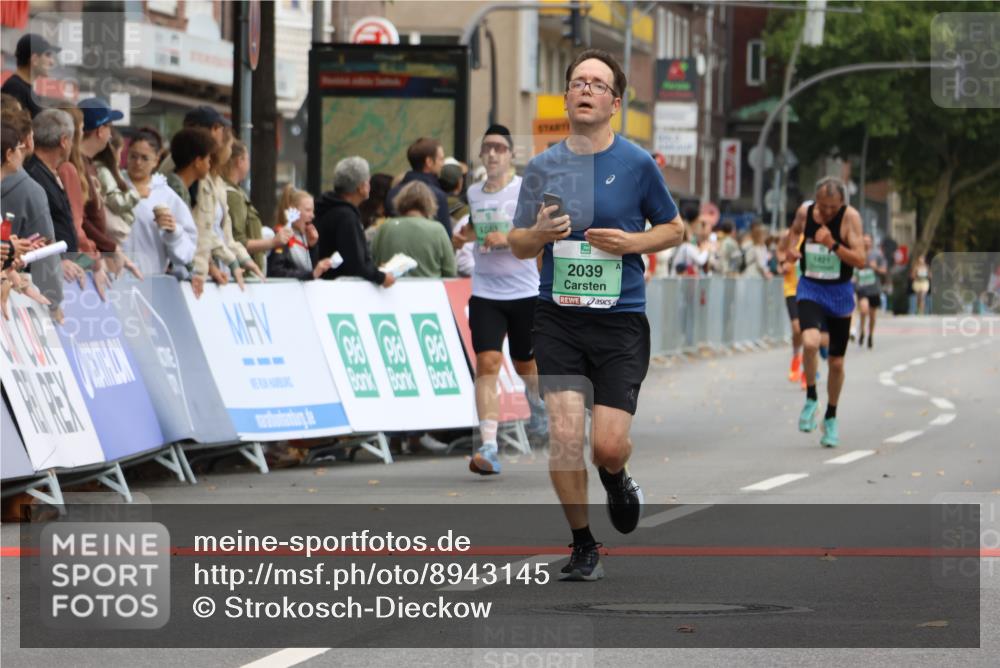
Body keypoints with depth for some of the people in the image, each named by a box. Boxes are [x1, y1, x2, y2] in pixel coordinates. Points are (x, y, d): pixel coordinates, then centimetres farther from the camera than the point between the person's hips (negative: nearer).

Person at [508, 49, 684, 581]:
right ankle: (582, 546, 10)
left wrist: (632, 242, -10)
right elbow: (517, 246, 12)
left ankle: (615, 479, 30)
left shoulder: (638, 164, 0)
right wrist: (540, 233, -11)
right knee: (564, 436, -9)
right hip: (557, 317, 2)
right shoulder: (543, 166, 5)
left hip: (620, 320, -2)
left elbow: (674, 228, 10)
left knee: (608, 445, -9)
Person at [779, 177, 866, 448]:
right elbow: (794, 230, 18)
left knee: (836, 363, 9)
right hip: (810, 290, 0)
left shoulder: (850, 217, -15)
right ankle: (811, 399, -7)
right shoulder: (805, 212, -6)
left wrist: (833, 245, -32)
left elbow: (860, 260, -19)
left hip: (839, 293, 0)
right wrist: (789, 246, -4)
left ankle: (831, 418, 29)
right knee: (810, 342, -28)